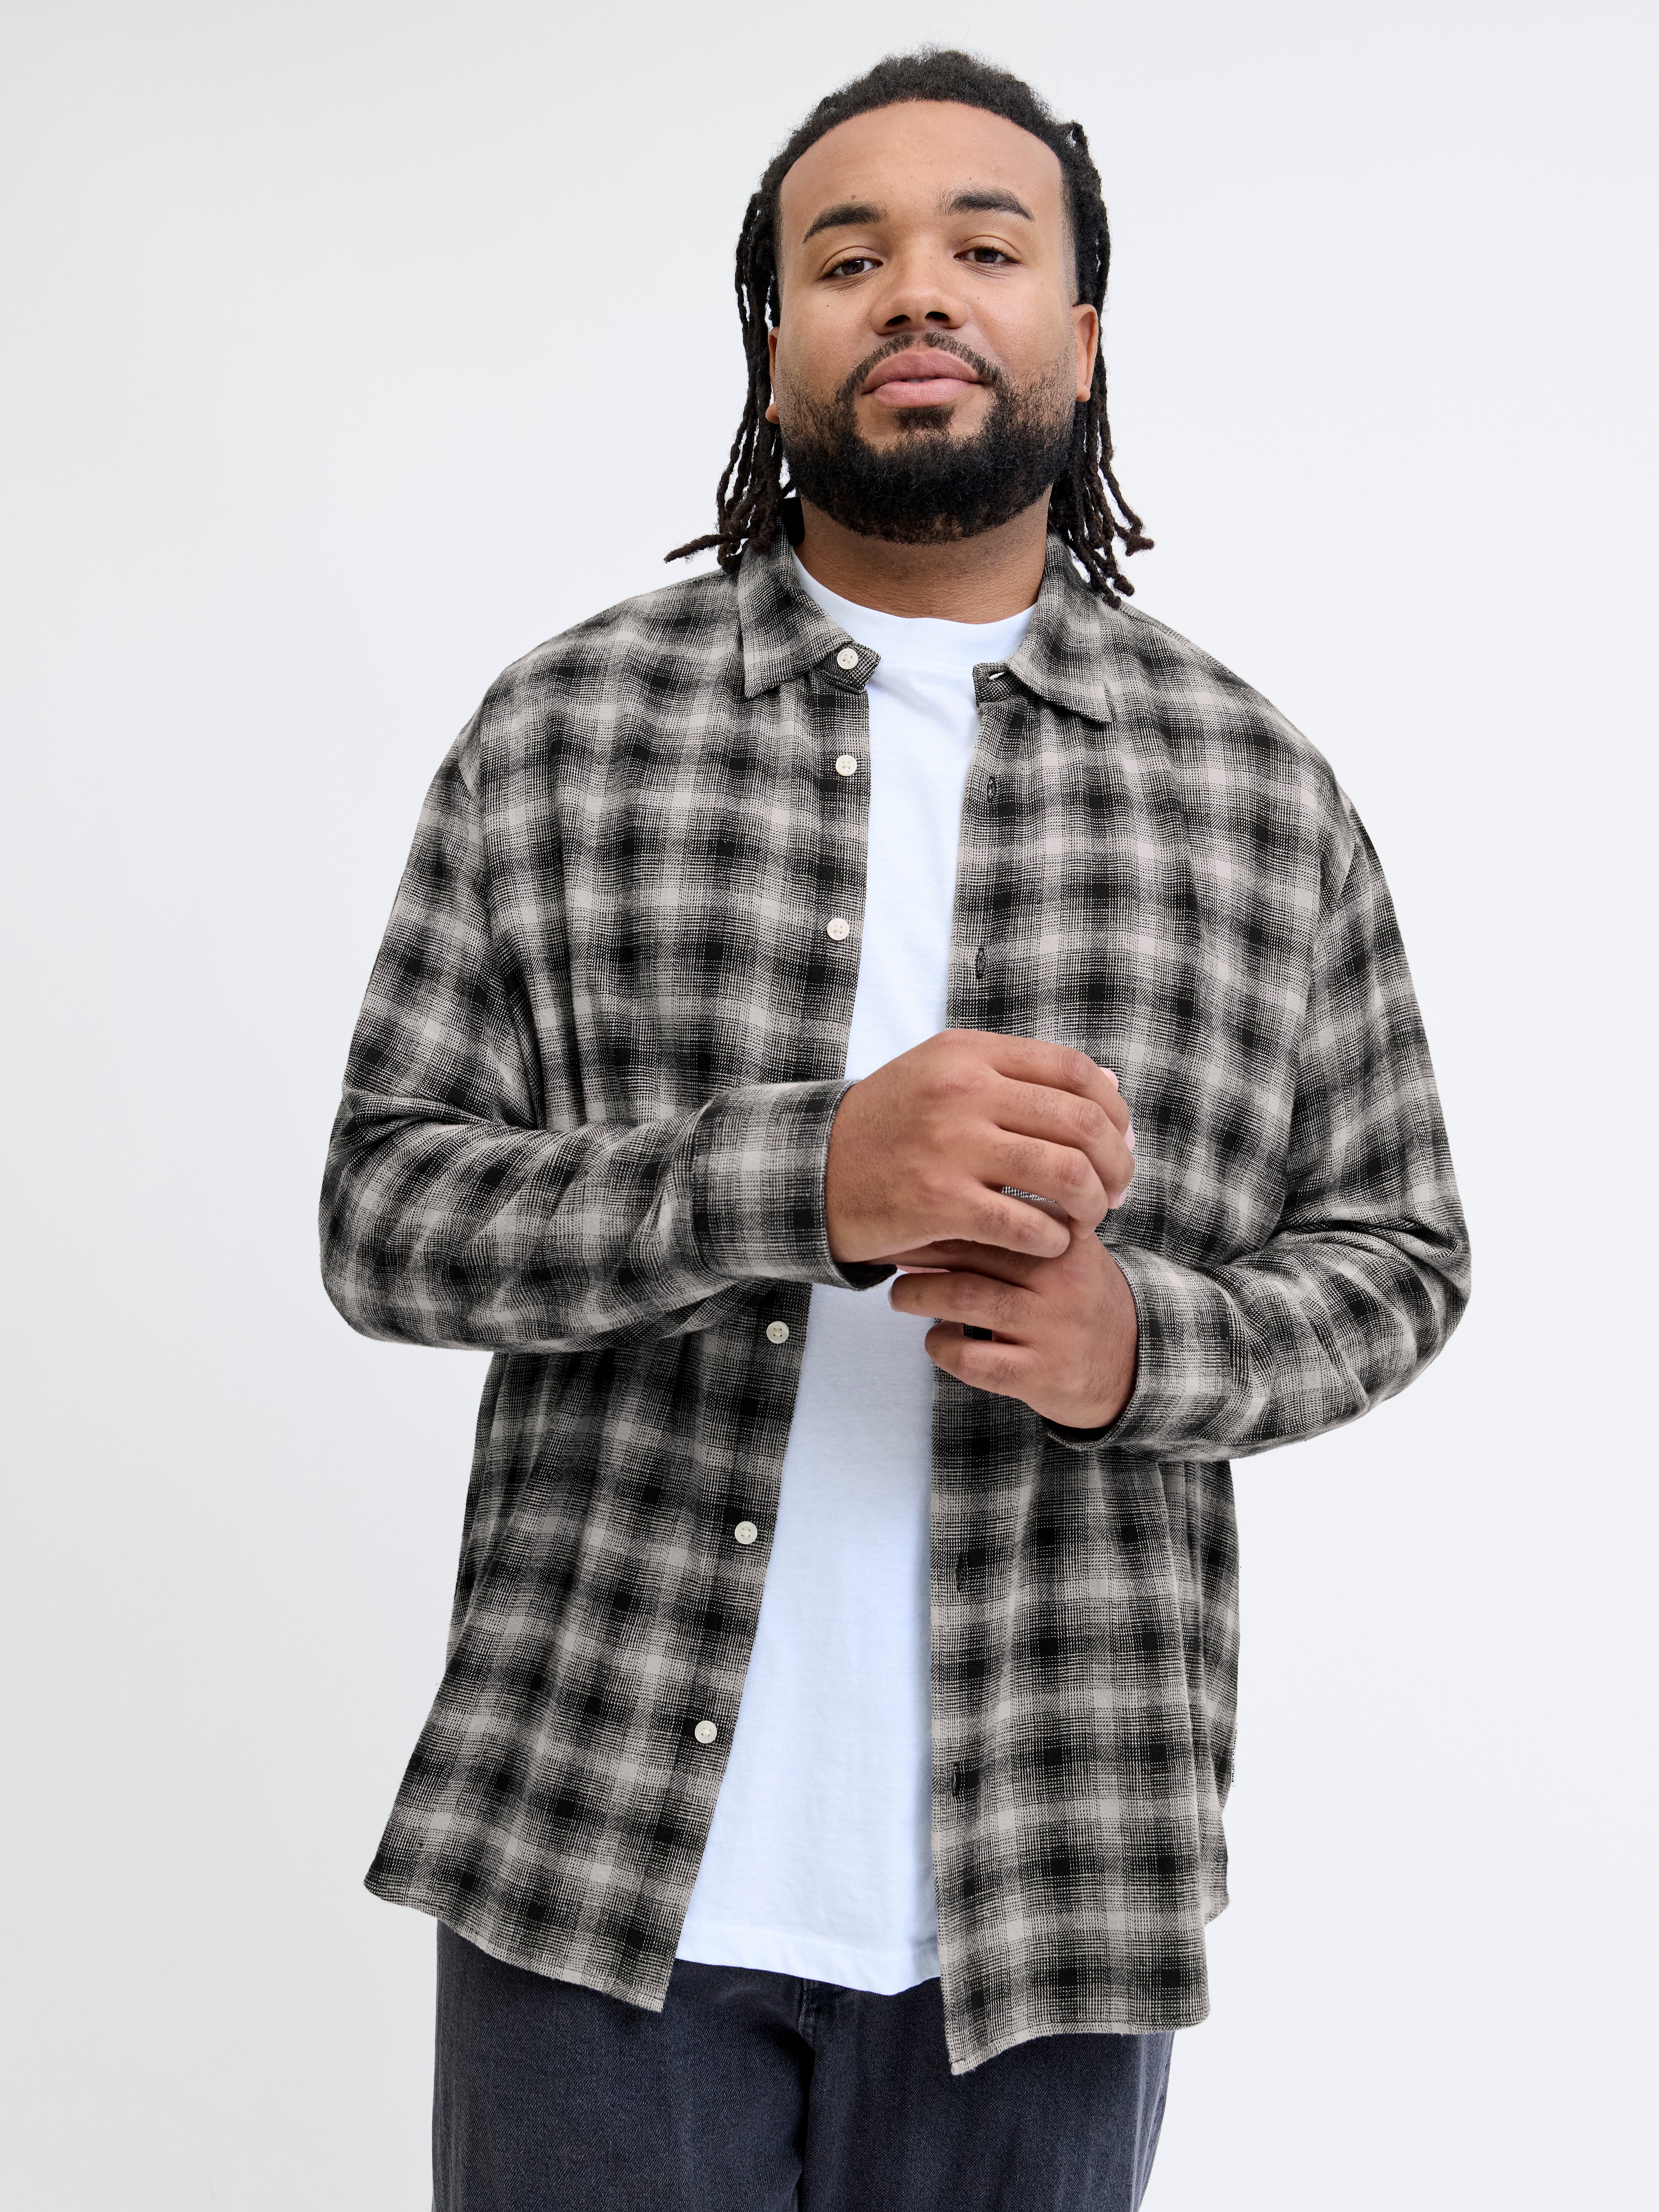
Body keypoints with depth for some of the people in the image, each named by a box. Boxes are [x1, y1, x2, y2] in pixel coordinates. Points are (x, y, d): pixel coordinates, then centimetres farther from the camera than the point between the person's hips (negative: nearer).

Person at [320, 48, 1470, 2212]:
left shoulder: (1263, 789, 4)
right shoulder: (560, 732, 2)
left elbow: (1395, 1257, 9)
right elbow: (383, 1213, -3)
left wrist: (1142, 1340, -14)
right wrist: (805, 1179, -20)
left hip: (1048, 1875, 1)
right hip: (594, 1843, 0)